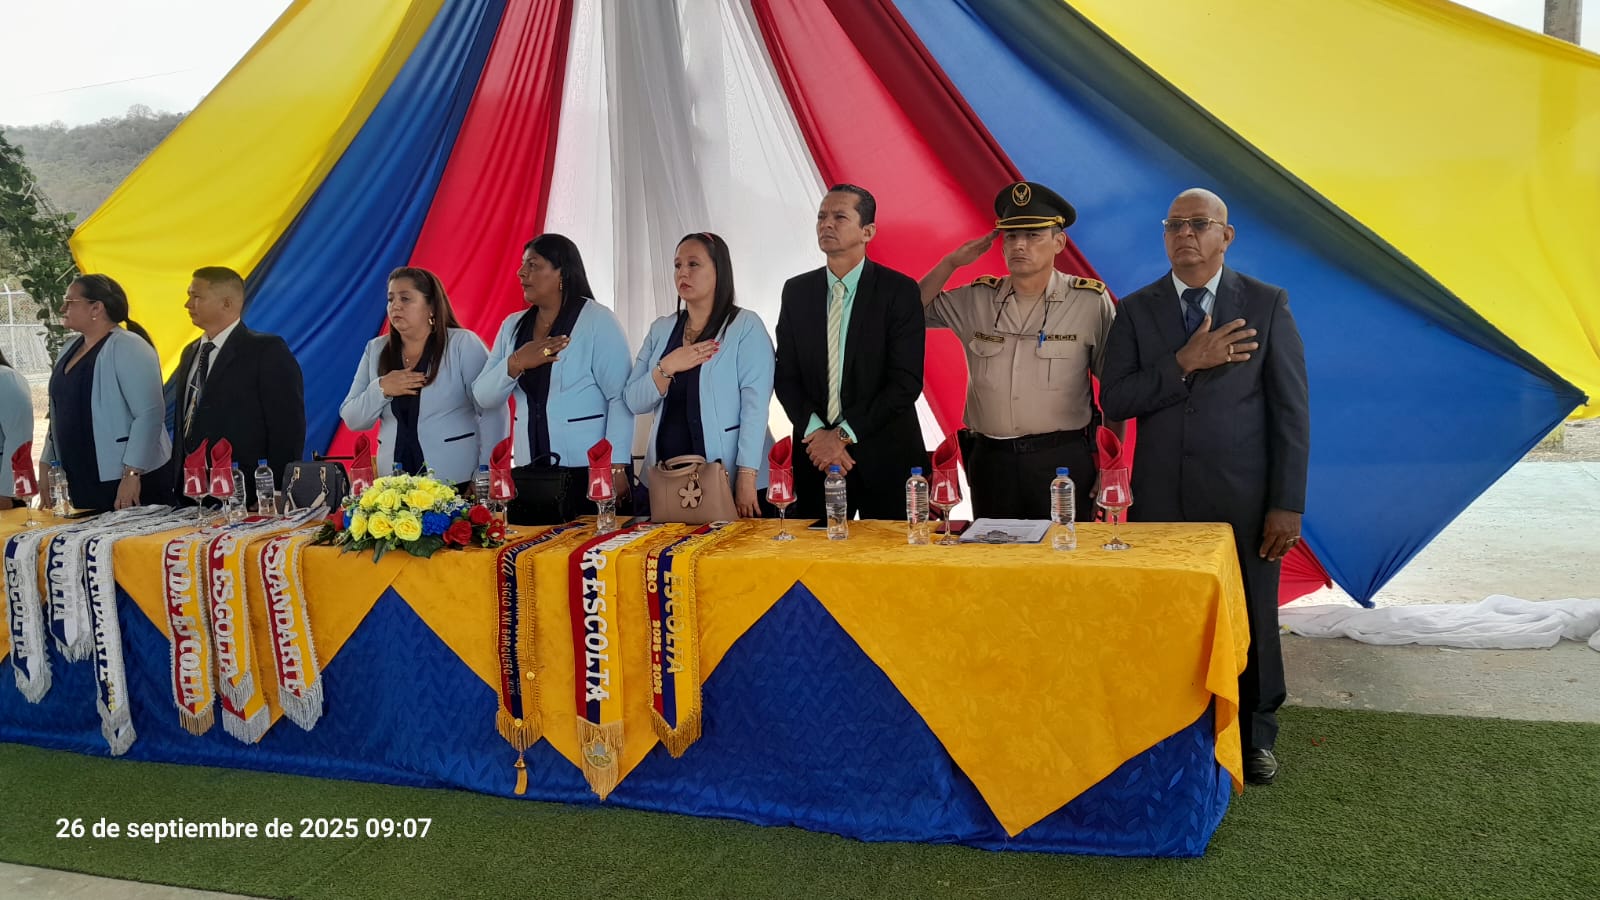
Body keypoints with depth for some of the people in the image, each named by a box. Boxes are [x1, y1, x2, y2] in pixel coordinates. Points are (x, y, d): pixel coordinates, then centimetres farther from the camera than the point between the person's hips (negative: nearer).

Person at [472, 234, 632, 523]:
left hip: (590, 472, -5)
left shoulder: (598, 321, -6)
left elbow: (620, 397, -12)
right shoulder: (512, 326, 11)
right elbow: (483, 397, 6)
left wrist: (617, 466, -18)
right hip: (529, 474, 5)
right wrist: (515, 365, -13)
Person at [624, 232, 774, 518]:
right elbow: (634, 402, 6)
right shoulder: (660, 329, 10)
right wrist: (666, 368, -11)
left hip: (729, 478, -4)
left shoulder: (746, 326, -5)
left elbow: (755, 404, -12)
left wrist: (747, 476, -19)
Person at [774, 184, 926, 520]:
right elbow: (785, 375, 5)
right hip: (815, 455, 3)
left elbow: (906, 381, -12)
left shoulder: (899, 290, -6)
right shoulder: (796, 291, 6)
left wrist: (844, 435, -14)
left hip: (886, 457, -3)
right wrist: (815, 432, -11)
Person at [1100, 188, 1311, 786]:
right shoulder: (1136, 310, 5)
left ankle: (1254, 738, 29)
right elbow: (1114, 401, -4)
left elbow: (1292, 410, -2)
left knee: (1250, 623, 9)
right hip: (1160, 497, 1)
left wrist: (1287, 504, -7)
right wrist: (1184, 363, -17)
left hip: (1241, 496, -1)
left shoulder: (1267, 305, 1)